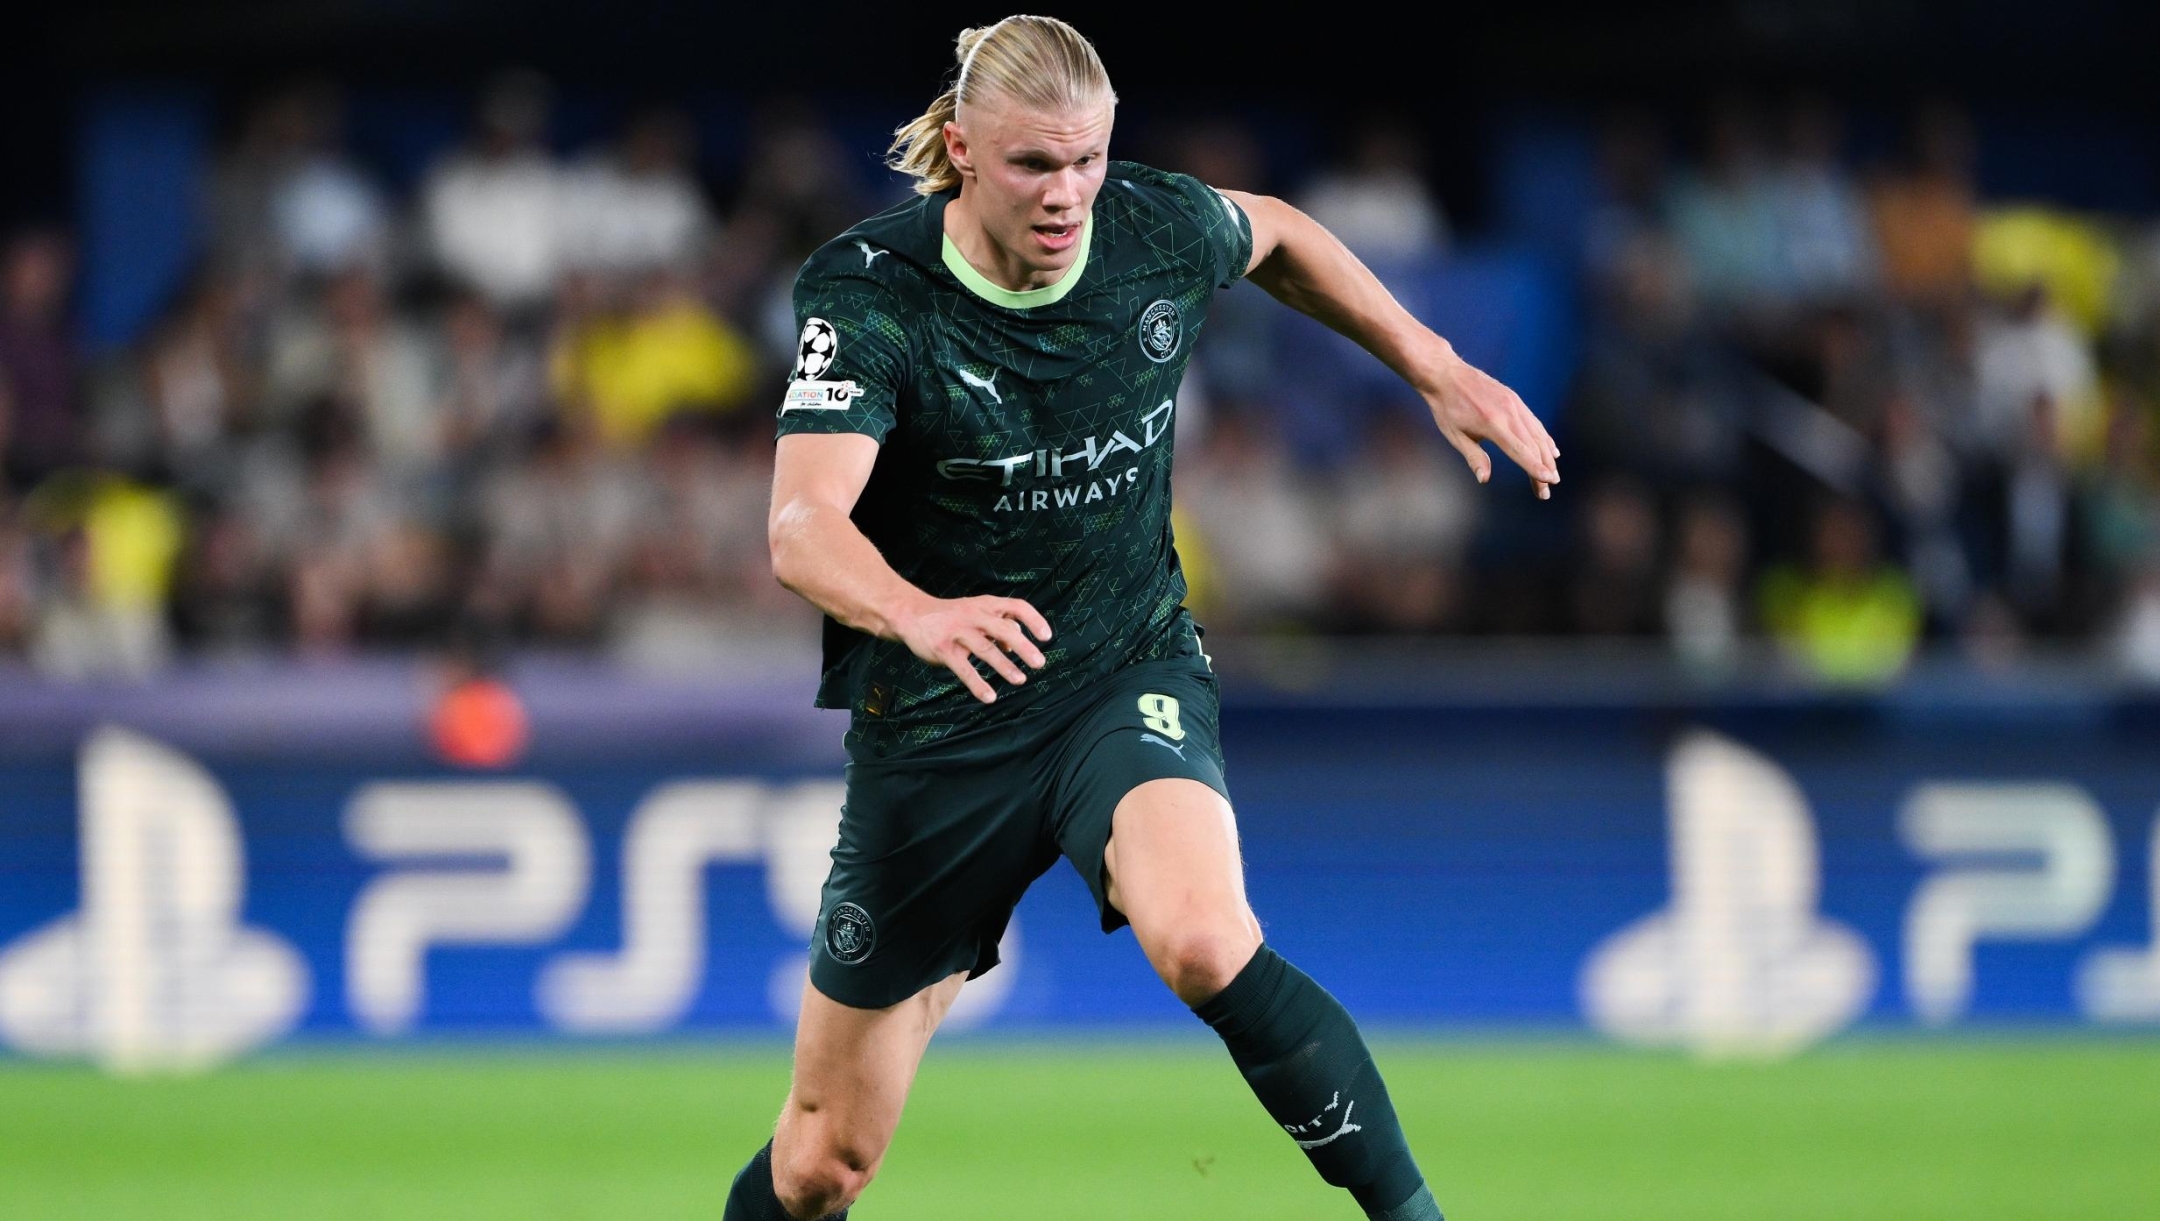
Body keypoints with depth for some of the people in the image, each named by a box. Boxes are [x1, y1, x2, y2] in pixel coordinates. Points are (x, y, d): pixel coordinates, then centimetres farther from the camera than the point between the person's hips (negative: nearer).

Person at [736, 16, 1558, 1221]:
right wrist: (923, 613, -54)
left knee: (1207, 943, -34)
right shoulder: (868, 293, -19)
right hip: (937, 718, -1)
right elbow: (803, 528, -34)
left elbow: (1276, 235, 17)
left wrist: (1437, 368, 13)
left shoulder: (1160, 228, -9)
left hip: (1131, 677, 1)